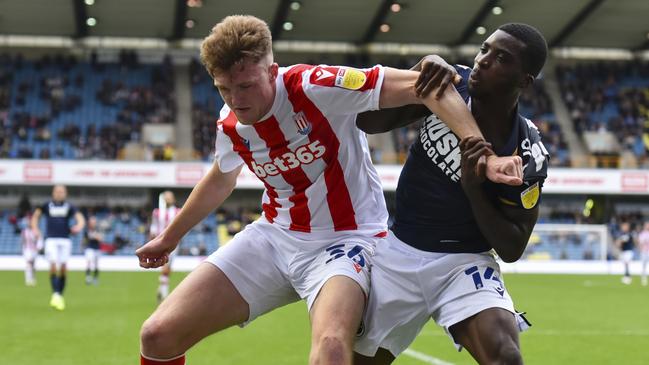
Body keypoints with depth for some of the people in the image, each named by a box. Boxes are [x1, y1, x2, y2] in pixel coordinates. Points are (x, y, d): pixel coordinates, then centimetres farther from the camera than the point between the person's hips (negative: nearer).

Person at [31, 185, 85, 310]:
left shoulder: (69, 207, 7)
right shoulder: (47, 206, 8)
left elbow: (80, 219, -2)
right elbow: (35, 216, 20)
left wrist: (79, 227, -24)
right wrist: (35, 228, 4)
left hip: (65, 240, 1)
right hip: (51, 240, -1)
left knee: (63, 268, -1)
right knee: (53, 266, -17)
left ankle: (60, 296, 10)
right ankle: (55, 294, -22)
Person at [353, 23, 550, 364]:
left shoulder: (528, 156, -14)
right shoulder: (449, 84, -10)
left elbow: (512, 249, -10)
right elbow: (367, 122, -9)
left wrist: (472, 186, -25)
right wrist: (418, 72, -24)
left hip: (463, 261, -2)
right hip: (398, 251, 2)